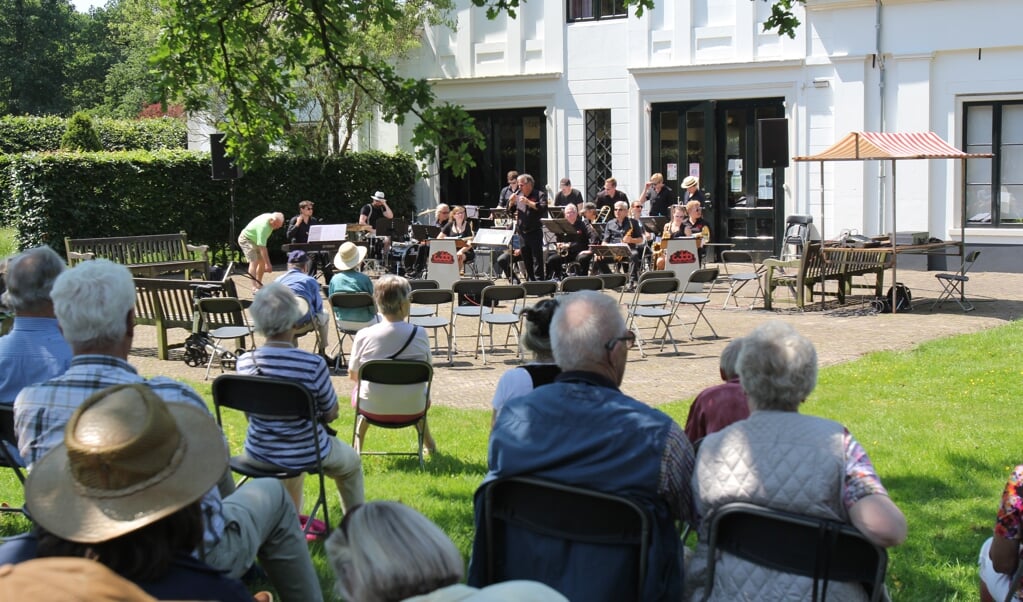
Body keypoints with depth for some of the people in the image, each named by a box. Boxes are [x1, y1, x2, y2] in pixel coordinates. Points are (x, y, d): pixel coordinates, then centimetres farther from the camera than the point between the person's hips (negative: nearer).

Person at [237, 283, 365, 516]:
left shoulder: (245, 363, -14)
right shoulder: (314, 365, -26)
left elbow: (250, 413, 1)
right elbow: (331, 413, -12)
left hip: (258, 453, 4)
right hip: (306, 455, -4)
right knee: (351, 462, 30)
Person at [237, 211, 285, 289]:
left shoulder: (272, 217, -10)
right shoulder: (263, 226, -36)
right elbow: (262, 247, -37)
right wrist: (268, 264, -38)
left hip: (255, 240, 9)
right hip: (246, 240, -9)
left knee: (262, 261, 7)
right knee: (254, 262, -21)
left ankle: (259, 285, 17)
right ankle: (255, 288, -28)